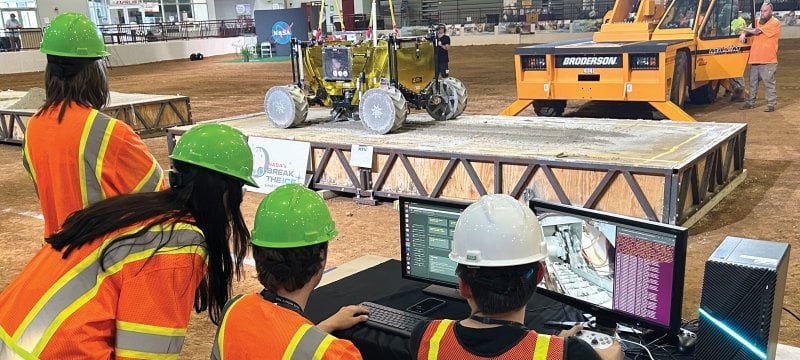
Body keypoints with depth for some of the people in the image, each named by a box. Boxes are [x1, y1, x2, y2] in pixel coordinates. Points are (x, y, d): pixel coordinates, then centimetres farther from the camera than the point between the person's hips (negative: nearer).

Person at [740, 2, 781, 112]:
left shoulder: (775, 23, -8)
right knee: (753, 82, 14)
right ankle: (751, 102, 24)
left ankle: (771, 104, 0)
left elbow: (757, 31, -16)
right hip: (754, 59, 7)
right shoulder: (757, 21, 15)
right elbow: (748, 31, 13)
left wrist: (744, 29, -2)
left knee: (769, 83, -5)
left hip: (768, 61, -7)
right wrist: (743, 34, -11)